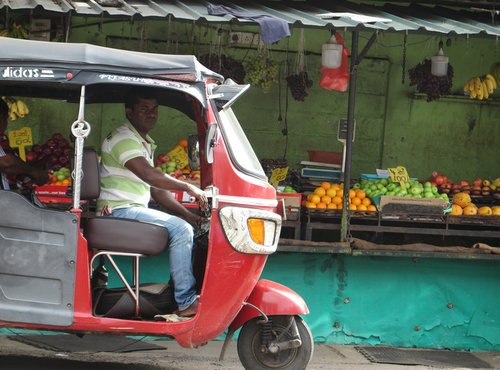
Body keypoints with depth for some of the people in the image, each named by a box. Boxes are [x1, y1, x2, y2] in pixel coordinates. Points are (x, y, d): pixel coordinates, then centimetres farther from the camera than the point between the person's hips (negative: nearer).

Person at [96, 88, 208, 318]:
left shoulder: (146, 144, 23)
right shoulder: (123, 139, -9)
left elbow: (156, 189, 21)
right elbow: (149, 175, -25)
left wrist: (190, 216, 10)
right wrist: (188, 188, -21)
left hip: (135, 210, 10)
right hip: (118, 211, -10)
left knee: (187, 227, 6)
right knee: (181, 230, -23)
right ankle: (186, 303, -23)